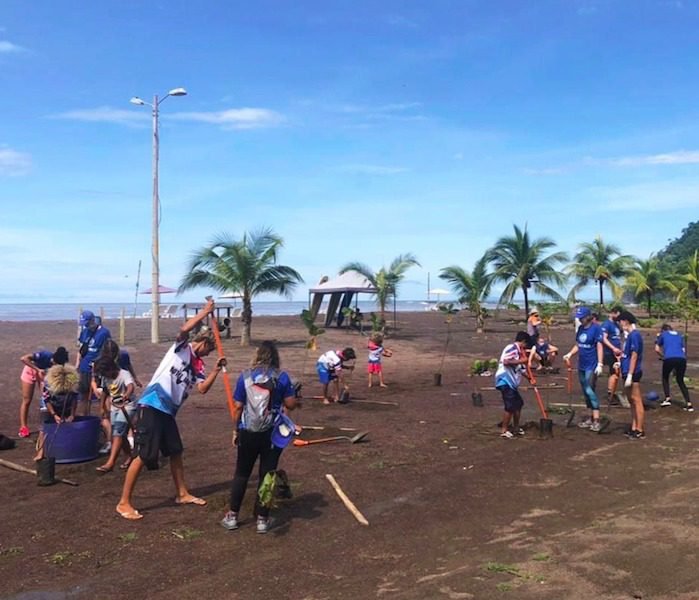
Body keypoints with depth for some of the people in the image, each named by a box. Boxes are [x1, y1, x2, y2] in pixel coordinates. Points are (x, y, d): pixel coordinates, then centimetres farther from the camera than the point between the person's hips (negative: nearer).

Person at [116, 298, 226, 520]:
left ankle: (182, 494, 31)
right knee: (143, 455, -8)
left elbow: (203, 388, 4)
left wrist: (216, 370, -3)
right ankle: (124, 503, -1)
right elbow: (184, 329, -22)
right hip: (152, 406, -9)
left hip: (168, 411, 9)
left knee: (175, 452, 17)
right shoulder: (181, 347, -1)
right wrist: (205, 312, -16)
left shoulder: (197, 366, 17)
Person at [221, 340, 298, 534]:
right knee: (267, 474, 8)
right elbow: (291, 404, -5)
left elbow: (238, 407, -1)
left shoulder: (245, 376, -3)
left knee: (241, 474, 15)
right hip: (272, 433, -1)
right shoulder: (282, 377, -6)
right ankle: (262, 519, 13)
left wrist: (235, 430, 10)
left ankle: (232, 516, 20)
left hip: (248, 432, 1)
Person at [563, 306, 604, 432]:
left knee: (590, 391, -13)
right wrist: (570, 354, -1)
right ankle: (590, 418, 20)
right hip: (581, 365, 7)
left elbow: (599, 346, -15)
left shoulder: (596, 328, -12)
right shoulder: (580, 328, 8)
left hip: (592, 366, -7)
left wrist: (600, 364, -21)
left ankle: (596, 420, -12)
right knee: (586, 392, 12)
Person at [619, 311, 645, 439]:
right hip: (628, 372, 10)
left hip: (633, 373, -10)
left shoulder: (634, 335, -17)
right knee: (631, 401, 15)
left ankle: (640, 431, 3)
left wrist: (629, 375, -21)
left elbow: (634, 356, -20)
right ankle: (634, 428, 24)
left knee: (637, 401, -3)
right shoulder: (630, 335, 12)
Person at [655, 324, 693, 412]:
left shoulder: (663, 335, 19)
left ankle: (667, 398, 11)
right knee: (680, 381, 18)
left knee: (665, 378, 24)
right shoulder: (679, 336, 28)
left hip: (669, 359, -3)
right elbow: (683, 350, 24)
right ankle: (689, 404, 8)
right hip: (682, 359, 3)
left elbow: (657, 349, 16)